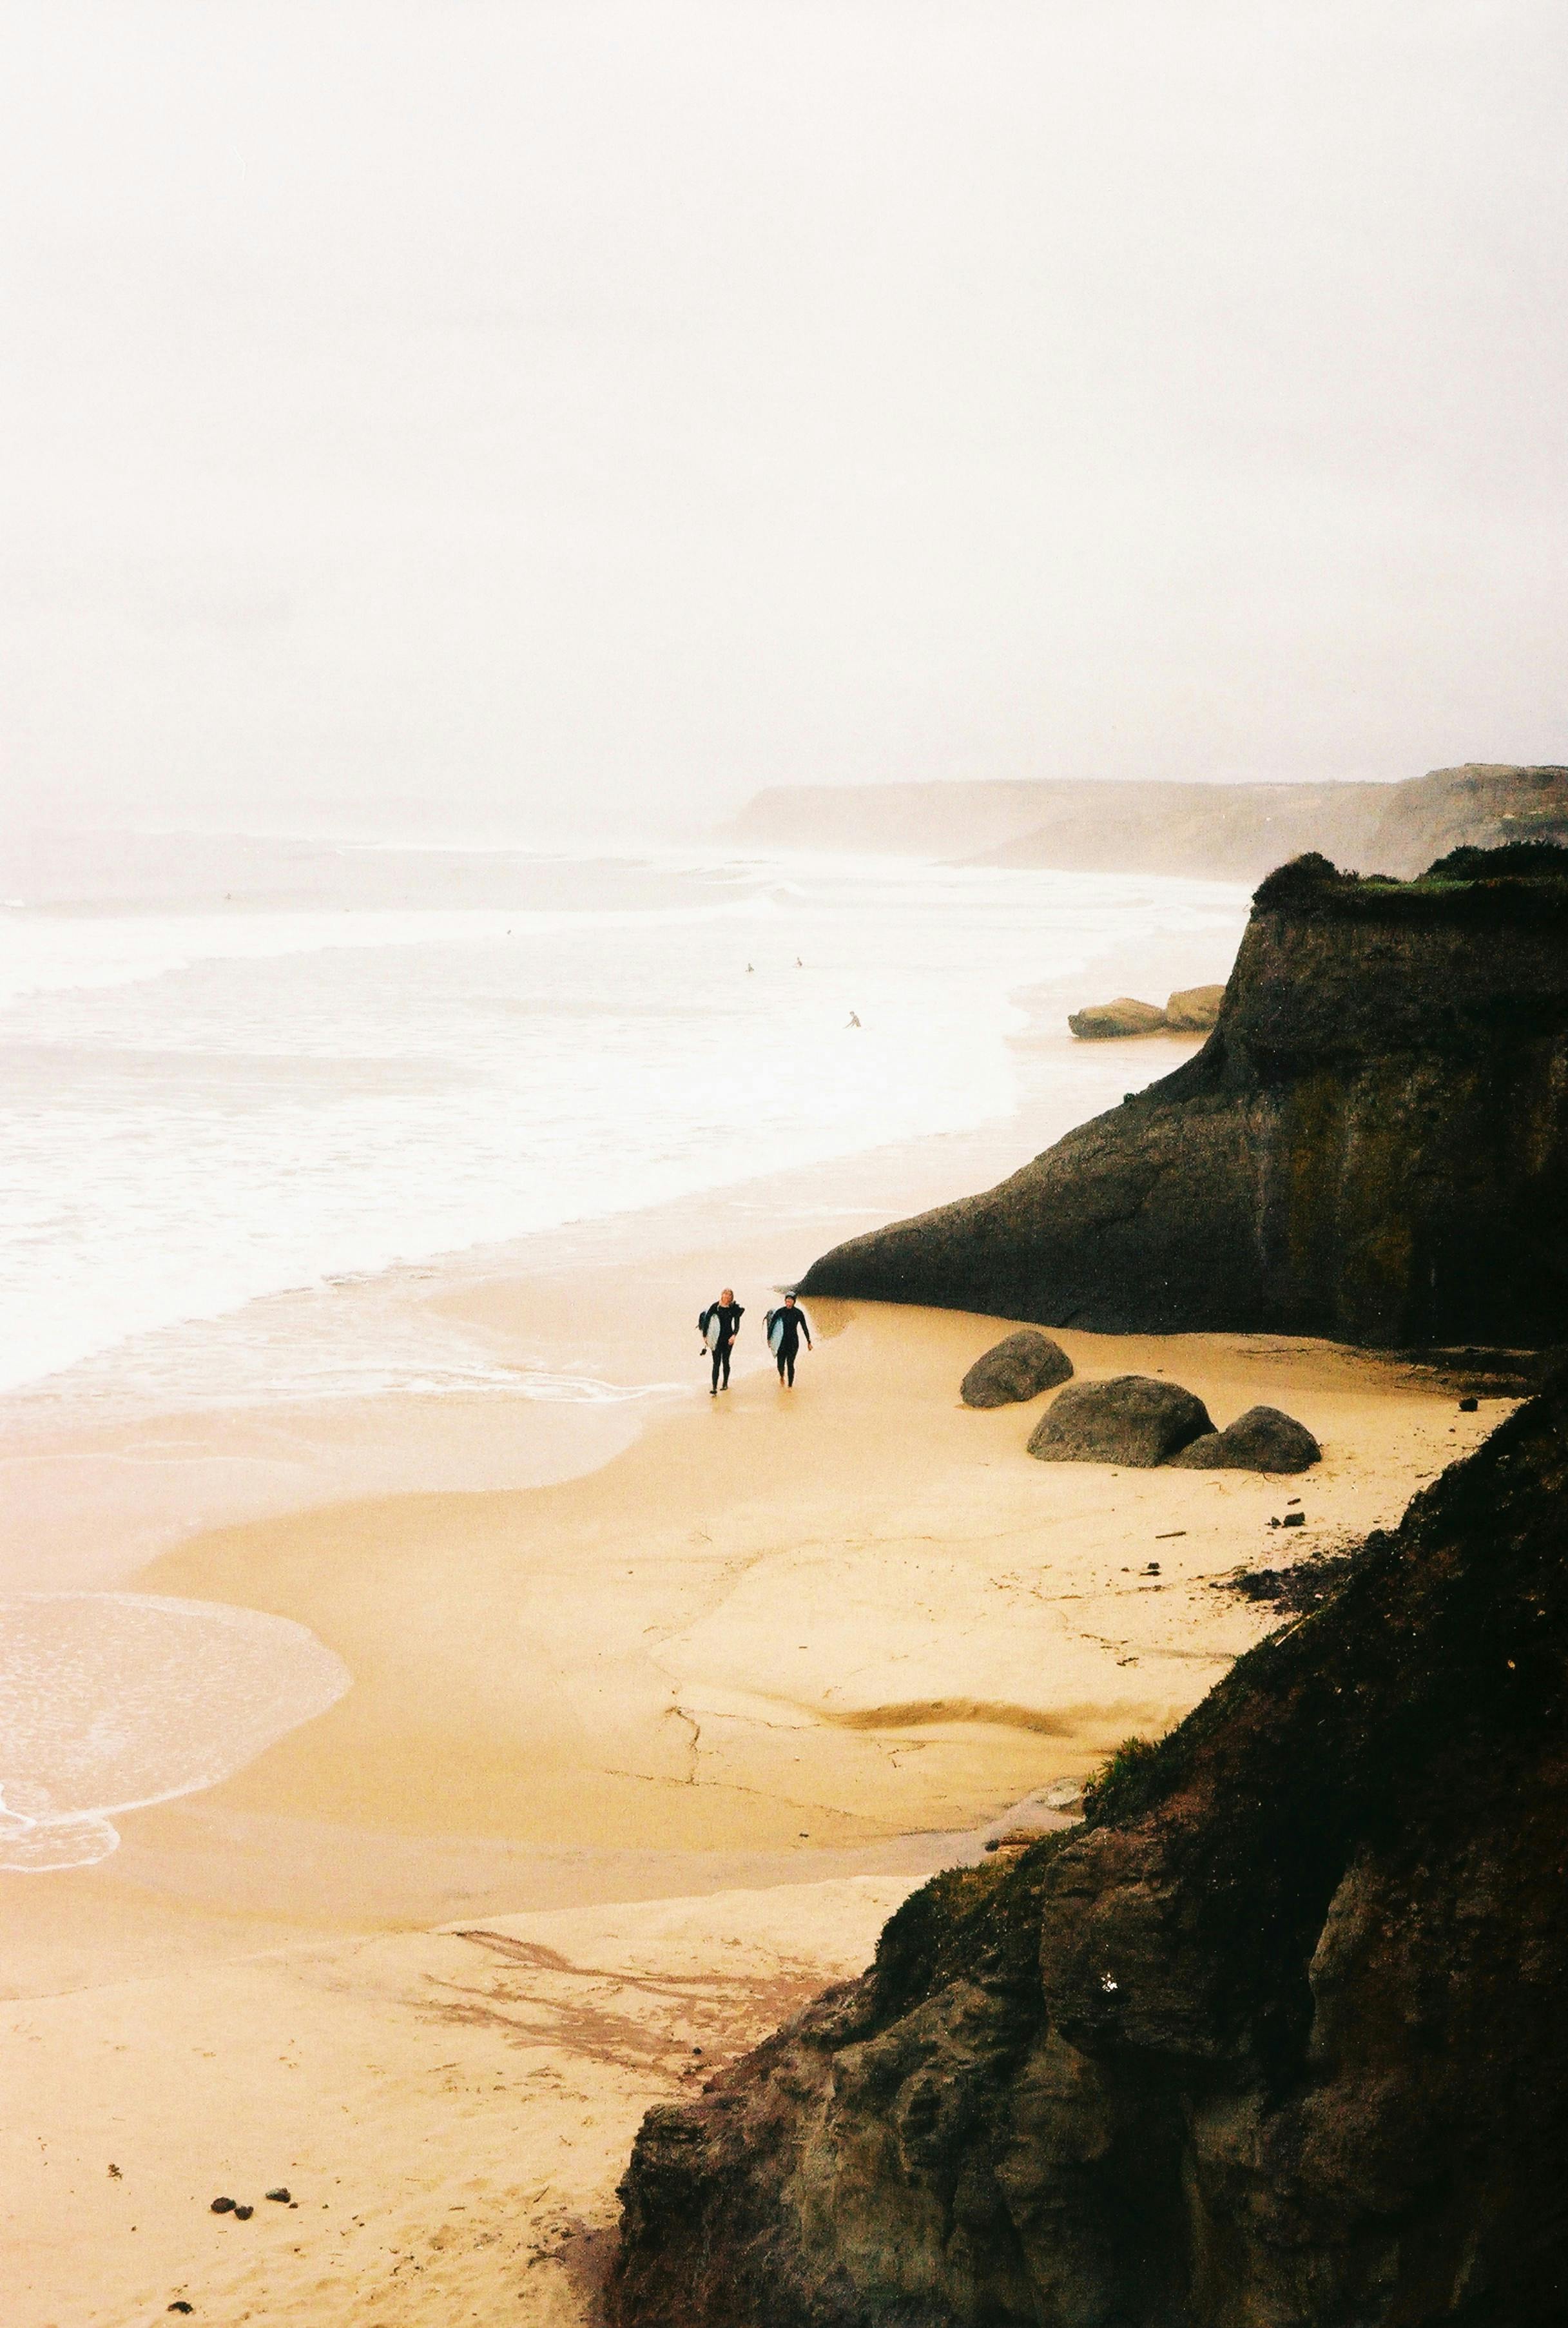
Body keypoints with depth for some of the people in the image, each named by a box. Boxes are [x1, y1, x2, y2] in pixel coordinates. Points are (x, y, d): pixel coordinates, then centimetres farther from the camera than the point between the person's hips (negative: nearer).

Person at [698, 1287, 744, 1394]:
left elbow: (737, 1323, -6)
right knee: (716, 1363, -6)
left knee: (725, 1361, 14)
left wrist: (734, 1335, -22)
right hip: (716, 1338, -1)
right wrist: (705, 1336, -5)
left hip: (728, 1338, 1)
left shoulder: (734, 1308, -2)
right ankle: (714, 1389, -11)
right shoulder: (715, 1306, -4)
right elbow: (706, 1320, -2)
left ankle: (725, 1383, 35)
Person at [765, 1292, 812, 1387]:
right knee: (781, 1364, 2)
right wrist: (769, 1339, -1)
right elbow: (771, 1325, 0)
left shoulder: (799, 1313, -6)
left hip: (793, 1342, -1)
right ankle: (782, 1376, 37)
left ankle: (790, 1385, 11)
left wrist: (809, 1342, 5)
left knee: (790, 1364, -5)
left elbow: (804, 1328, 3)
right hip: (782, 1341, 1)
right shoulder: (780, 1312, -6)